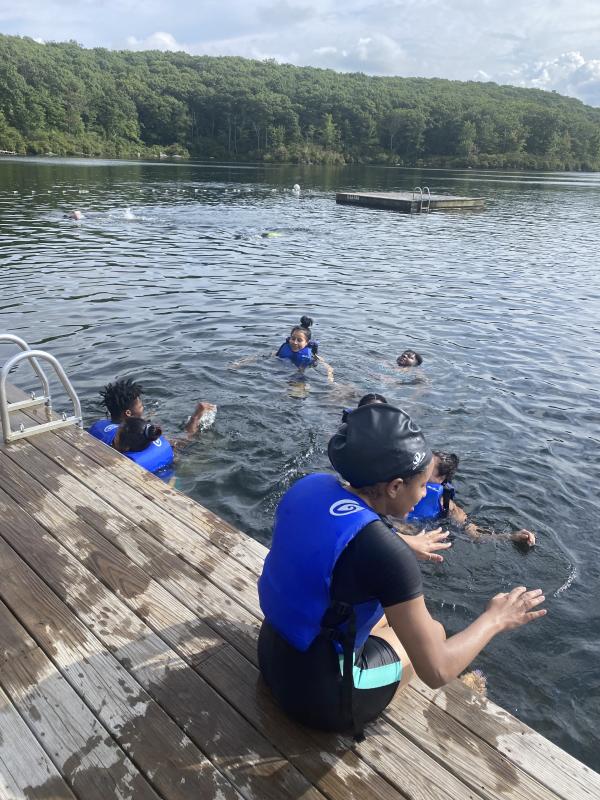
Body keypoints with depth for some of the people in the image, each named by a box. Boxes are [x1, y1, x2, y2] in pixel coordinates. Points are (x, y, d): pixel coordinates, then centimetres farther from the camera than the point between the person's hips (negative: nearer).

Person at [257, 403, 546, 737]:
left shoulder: (309, 486, -9)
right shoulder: (386, 553, -30)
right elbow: (437, 671, -23)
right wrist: (495, 619, -6)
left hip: (272, 657, 7)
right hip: (317, 699, -6)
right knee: (433, 633, 15)